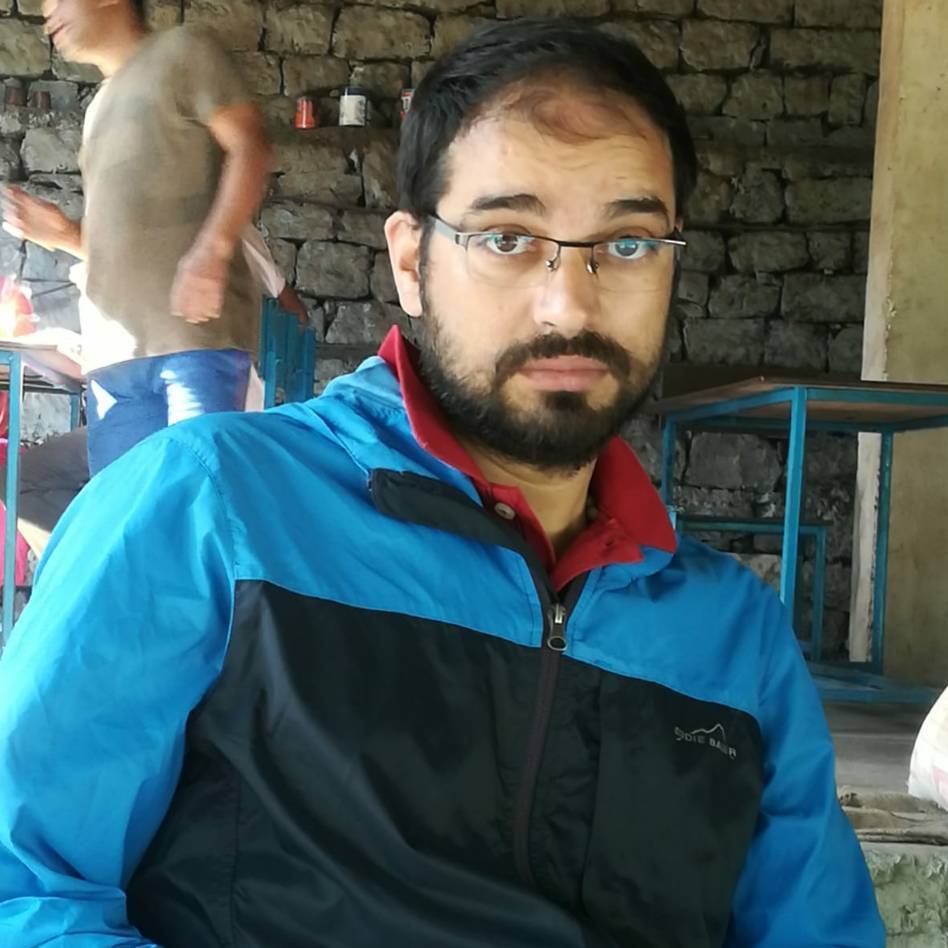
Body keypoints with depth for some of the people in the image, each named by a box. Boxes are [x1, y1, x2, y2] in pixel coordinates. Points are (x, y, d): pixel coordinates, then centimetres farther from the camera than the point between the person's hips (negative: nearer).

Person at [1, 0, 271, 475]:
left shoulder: (180, 52, 8)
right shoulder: (100, 109, 29)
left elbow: (250, 145, -4)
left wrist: (213, 247, -19)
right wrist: (65, 233, 12)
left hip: (196, 329, -7)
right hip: (114, 349, 7)